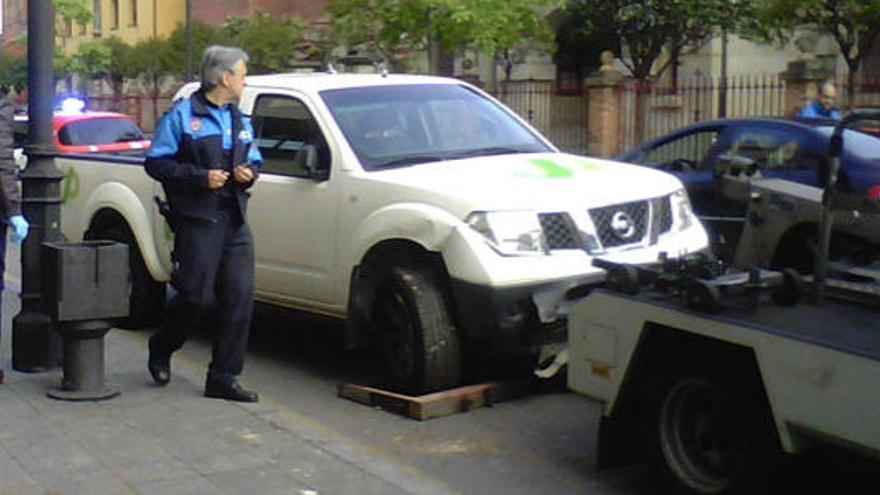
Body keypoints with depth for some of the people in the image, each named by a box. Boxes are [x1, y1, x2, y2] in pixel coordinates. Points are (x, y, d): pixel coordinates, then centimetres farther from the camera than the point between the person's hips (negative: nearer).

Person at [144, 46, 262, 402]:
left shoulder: (240, 120, 20)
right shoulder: (182, 115, -2)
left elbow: (254, 161, 27)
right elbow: (156, 162, -6)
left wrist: (249, 172, 3)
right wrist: (200, 177, -16)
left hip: (235, 221, 6)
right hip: (198, 221, -6)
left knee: (239, 296, -1)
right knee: (197, 297, -6)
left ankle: (223, 379, 7)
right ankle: (160, 351, 24)